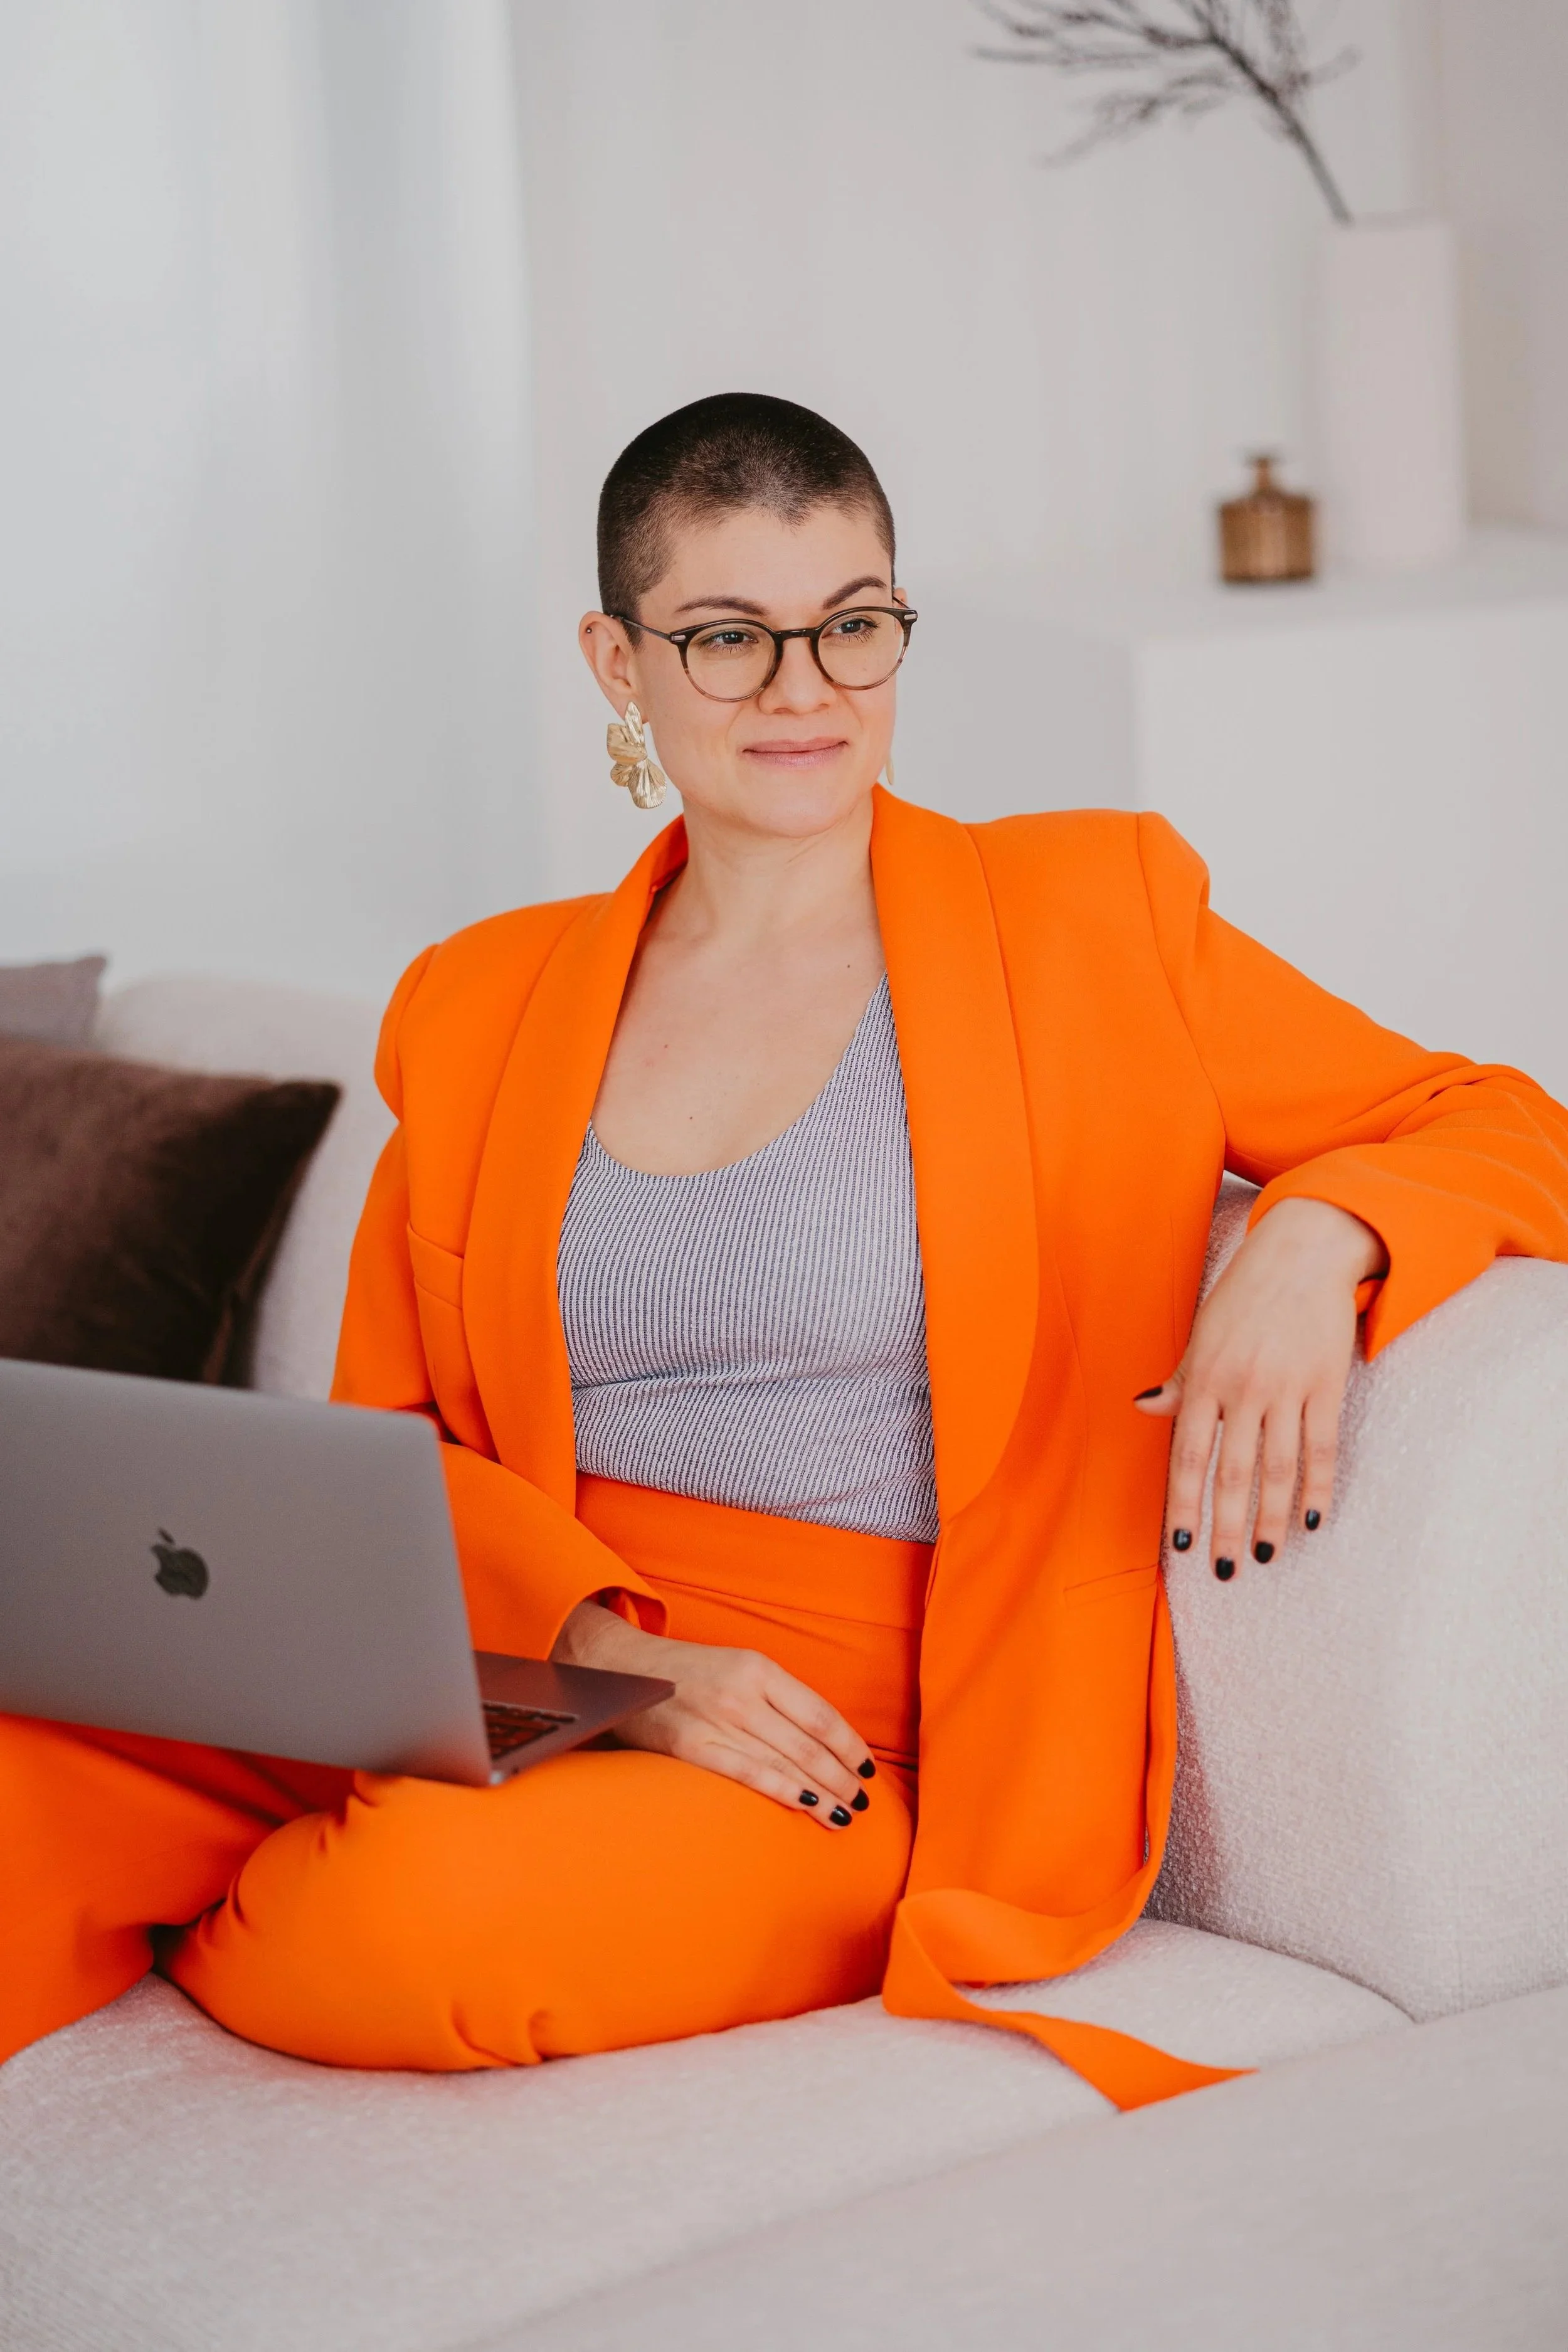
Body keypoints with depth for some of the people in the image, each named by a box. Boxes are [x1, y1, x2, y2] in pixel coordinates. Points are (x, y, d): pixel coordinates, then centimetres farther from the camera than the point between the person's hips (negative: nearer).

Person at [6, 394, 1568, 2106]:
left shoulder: (1088, 923, 5)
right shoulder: (479, 1007, 14)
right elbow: (390, 1438, 9)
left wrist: (1314, 1241, -16)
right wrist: (606, 1643, -11)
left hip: (861, 1757, -2)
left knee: (413, 1923, -32)